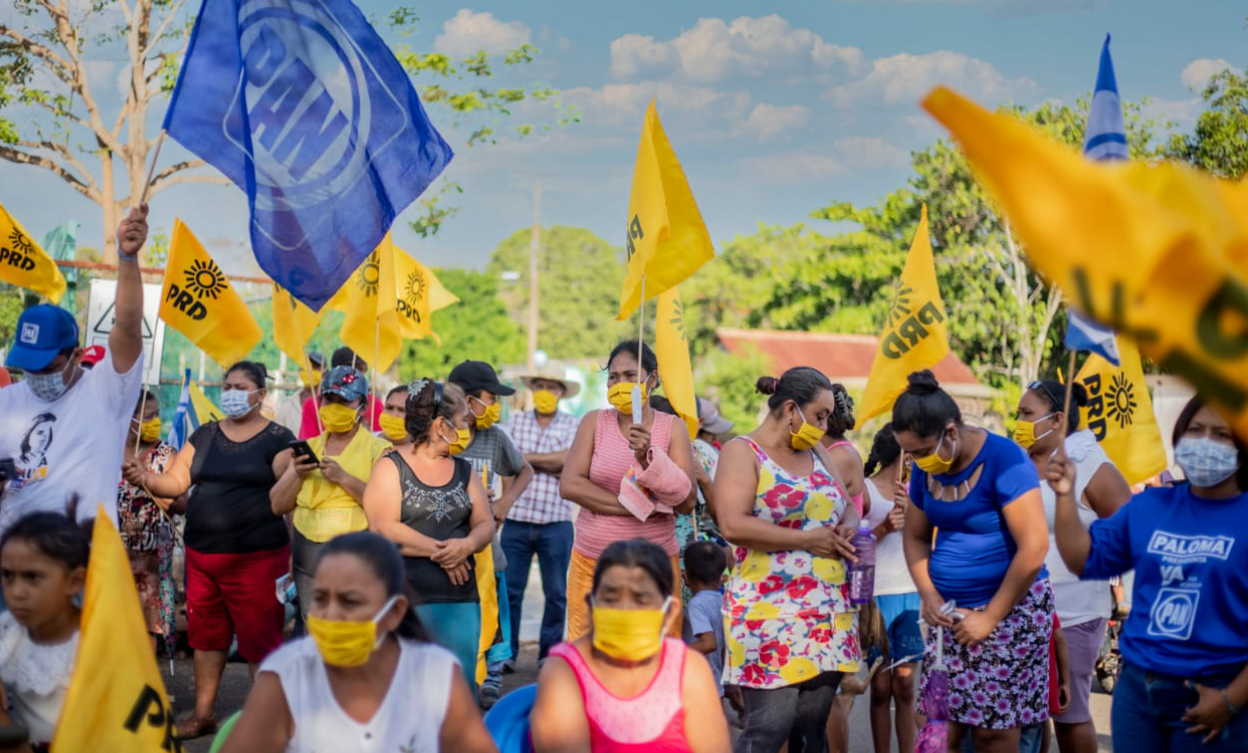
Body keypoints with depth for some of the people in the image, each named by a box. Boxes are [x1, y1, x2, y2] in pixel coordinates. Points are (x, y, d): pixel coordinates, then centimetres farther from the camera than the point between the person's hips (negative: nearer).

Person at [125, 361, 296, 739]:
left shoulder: (277, 438, -3)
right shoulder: (204, 435, 11)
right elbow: (175, 481, 6)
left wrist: (294, 553, -22)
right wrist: (144, 478, -13)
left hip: (256, 558, -5)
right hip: (201, 555, 5)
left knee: (259, 638, -1)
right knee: (205, 635, 14)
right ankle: (203, 714, 27)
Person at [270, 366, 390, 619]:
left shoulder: (377, 449, 0)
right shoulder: (308, 448, 15)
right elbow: (278, 506, 11)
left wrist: (343, 477, -19)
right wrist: (296, 475, -6)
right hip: (308, 560, 5)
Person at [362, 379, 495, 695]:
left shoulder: (464, 470, 16)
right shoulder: (391, 467, -1)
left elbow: (485, 524, 10)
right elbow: (383, 529, -12)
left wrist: (466, 545, -13)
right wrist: (440, 551, -13)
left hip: (462, 598, 5)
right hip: (406, 600, -5)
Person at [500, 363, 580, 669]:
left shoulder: (572, 425, 4)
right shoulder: (516, 421, 10)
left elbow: (567, 459, -11)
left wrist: (526, 457, -6)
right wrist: (550, 465, -11)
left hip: (555, 522, -1)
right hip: (517, 519, 1)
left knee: (556, 594, 6)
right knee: (510, 590, 4)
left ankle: (549, 653, 17)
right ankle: (506, 652, 15)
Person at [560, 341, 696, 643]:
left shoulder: (671, 428, 2)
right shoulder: (594, 422, 4)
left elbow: (687, 502, -6)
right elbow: (569, 485, -7)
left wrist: (648, 457, -19)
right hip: (592, 561, 1)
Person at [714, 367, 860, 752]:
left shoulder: (817, 452, 16)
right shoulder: (742, 452, -5)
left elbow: (849, 506, 24)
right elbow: (733, 525, -17)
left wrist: (847, 526, -1)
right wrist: (807, 539, -15)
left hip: (828, 611, 7)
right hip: (769, 610, -7)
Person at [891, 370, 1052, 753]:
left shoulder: (1004, 459, -17)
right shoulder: (926, 469, 4)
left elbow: (1034, 547, -21)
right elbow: (914, 536, 15)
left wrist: (991, 616, -16)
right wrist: (928, 595, -1)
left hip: (1010, 607, -6)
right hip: (951, 611, 6)